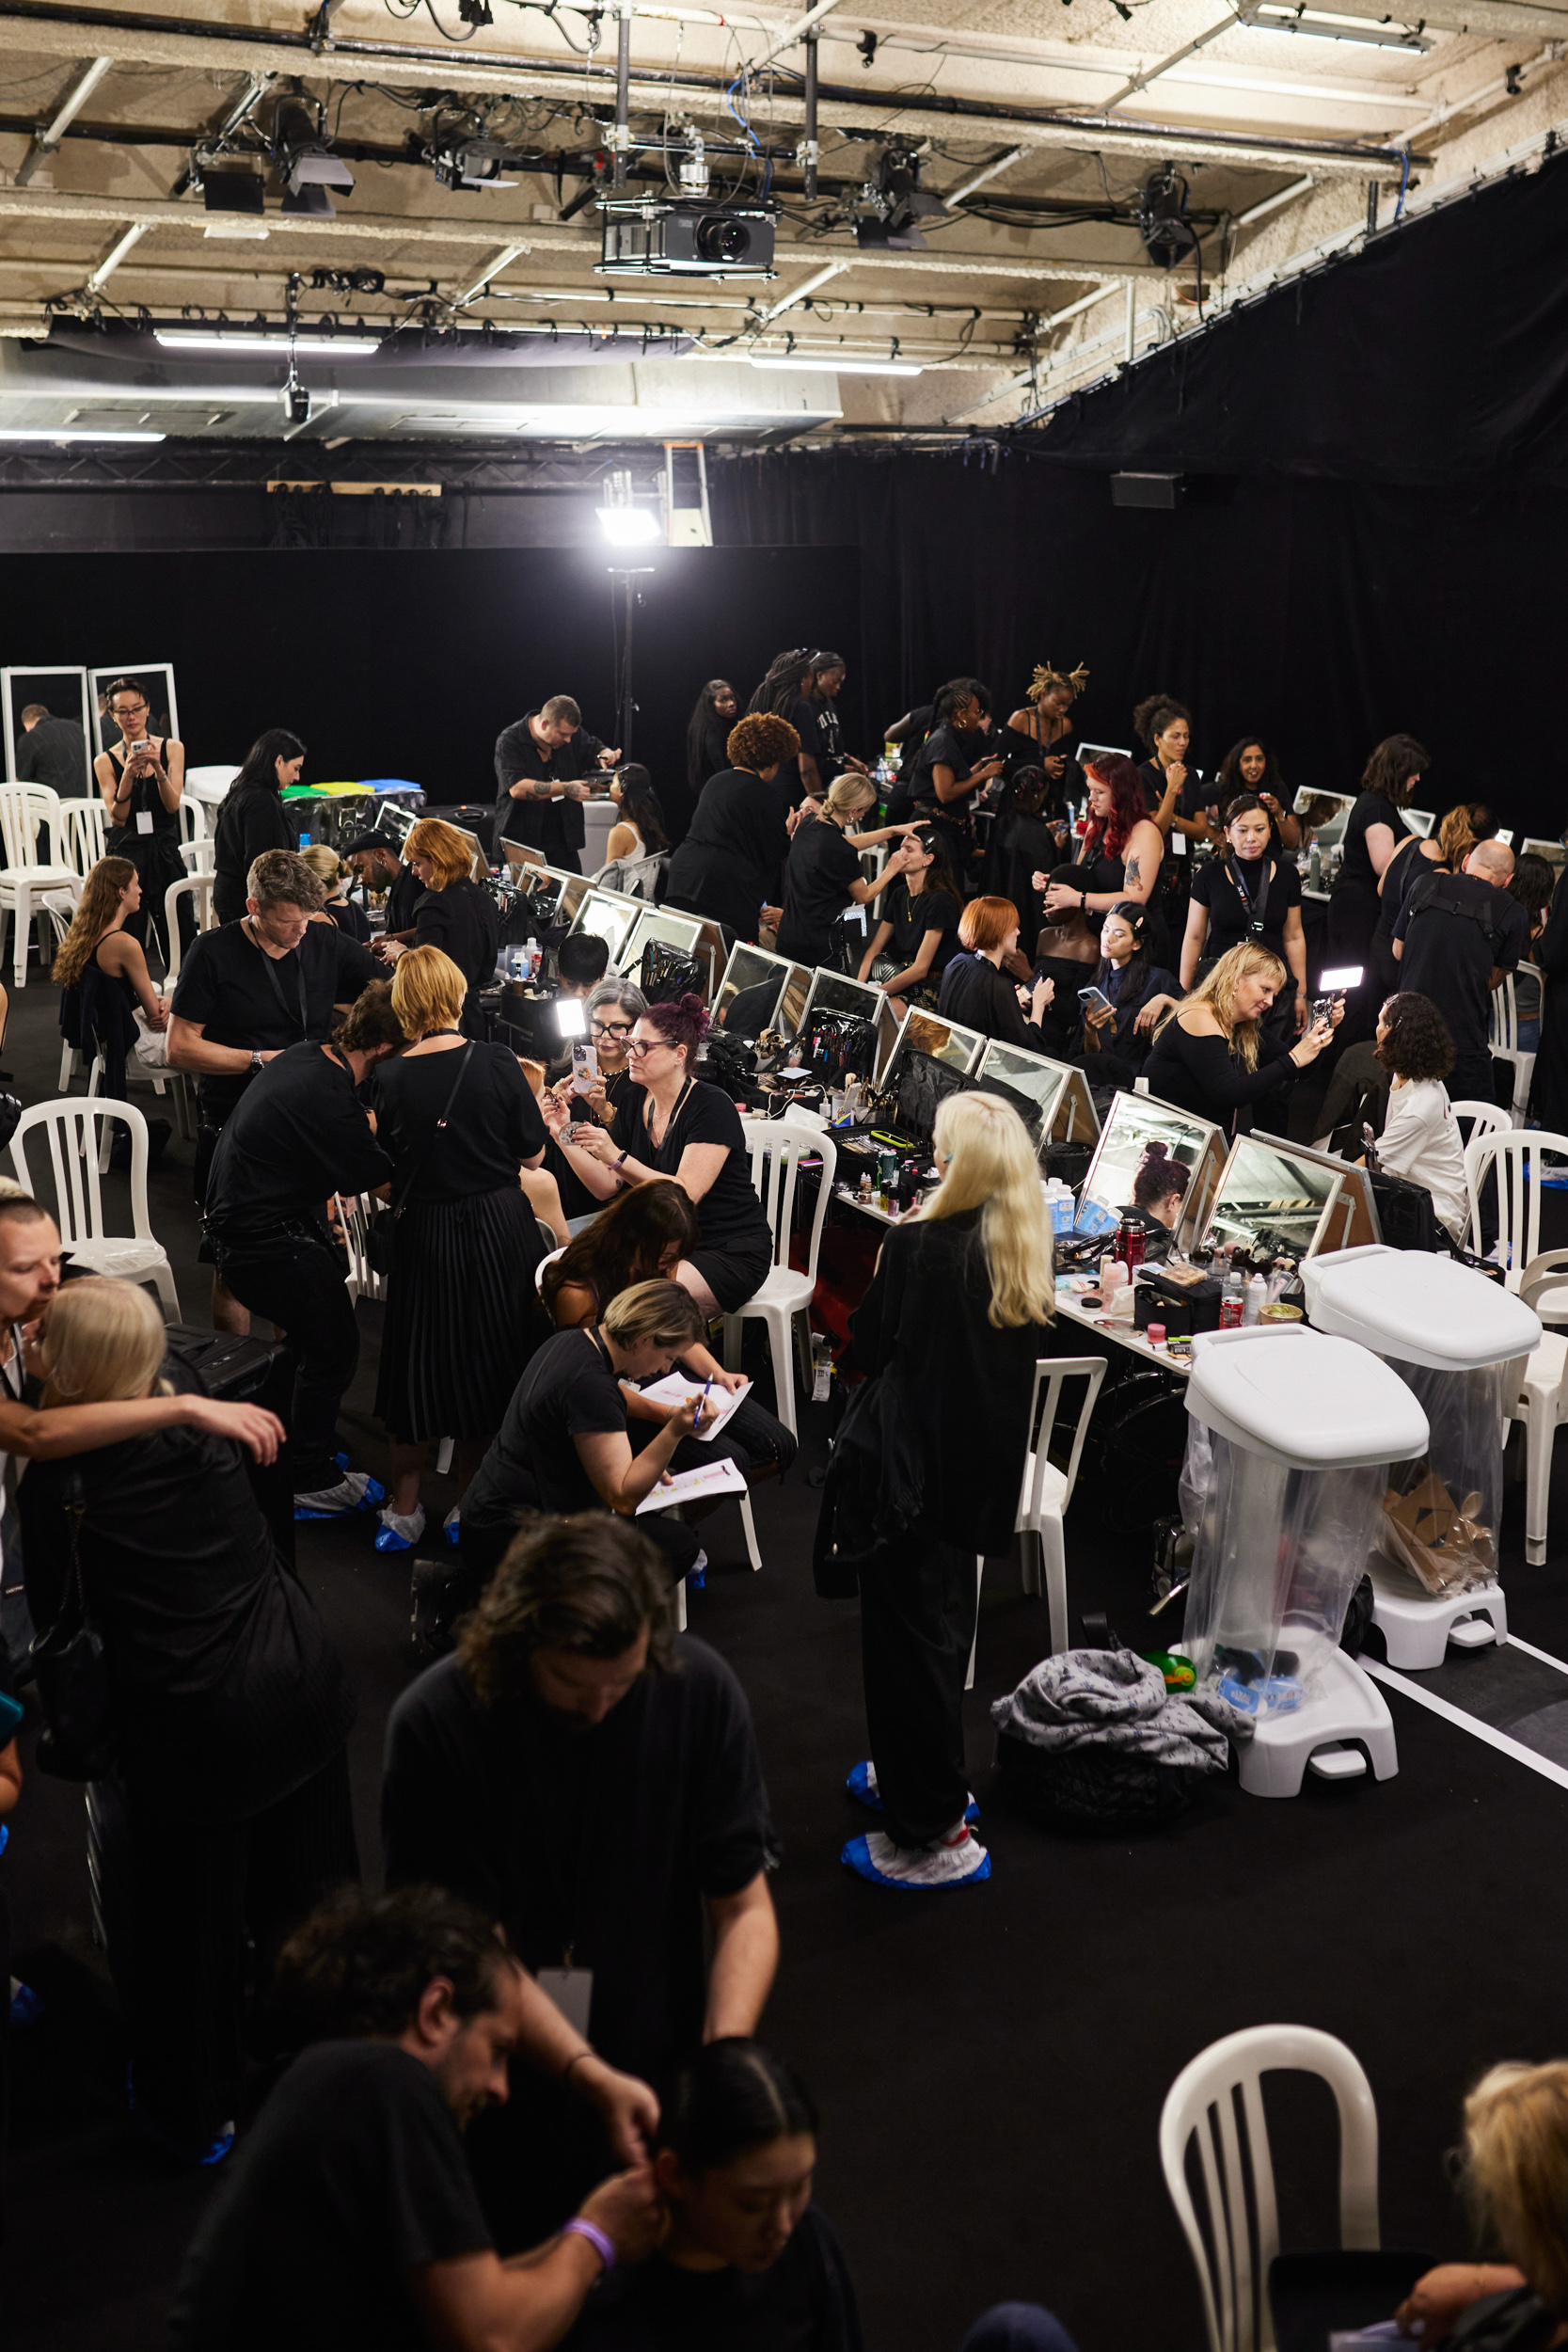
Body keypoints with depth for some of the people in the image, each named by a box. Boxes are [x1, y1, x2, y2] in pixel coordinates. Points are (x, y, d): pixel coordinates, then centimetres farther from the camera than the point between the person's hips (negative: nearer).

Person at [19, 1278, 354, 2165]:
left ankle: (197, 2112, 38)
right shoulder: (206, 1427, -4)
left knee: (191, 1923, 18)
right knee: (307, 1891, 24)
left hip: (187, 1721, -4)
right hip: (299, 1683, 5)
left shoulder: (54, 1477, -15)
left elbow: (51, 1612, -2)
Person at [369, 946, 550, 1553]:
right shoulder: (498, 1064, -12)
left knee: (417, 1367, 14)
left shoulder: (389, 1080, -10)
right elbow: (533, 1155, -3)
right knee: (489, 1366, 15)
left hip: (424, 1232, 0)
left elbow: (386, 1175, -1)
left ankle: (404, 1510, 25)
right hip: (501, 1228, 0)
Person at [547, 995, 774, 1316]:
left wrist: (617, 1158, -32)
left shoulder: (711, 1107, -16)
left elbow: (685, 1194, -25)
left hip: (731, 1251, -7)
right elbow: (607, 1187, 2)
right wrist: (566, 1138, -10)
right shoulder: (634, 1105, 6)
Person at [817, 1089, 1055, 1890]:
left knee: (907, 1635, 3)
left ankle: (932, 1833, 10)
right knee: (944, 1621, 23)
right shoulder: (1025, 1254, 0)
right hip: (982, 1465, 7)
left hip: (907, 1468, -6)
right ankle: (926, 1774, 41)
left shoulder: (918, 1246, -18)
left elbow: (868, 1344, -9)